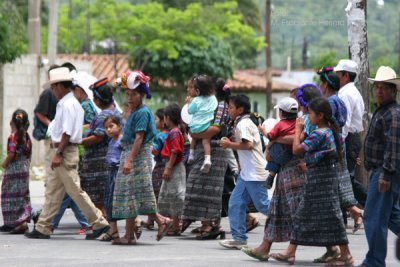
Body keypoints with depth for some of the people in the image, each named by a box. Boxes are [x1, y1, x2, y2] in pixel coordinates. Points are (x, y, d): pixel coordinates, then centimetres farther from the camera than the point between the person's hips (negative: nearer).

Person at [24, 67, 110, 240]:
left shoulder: (68, 105, -15)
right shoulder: (69, 103, 15)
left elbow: (67, 132, -21)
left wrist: (58, 154, -22)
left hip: (66, 151, -10)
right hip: (64, 152, 10)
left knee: (74, 190, -7)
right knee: (52, 191, 10)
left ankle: (99, 223, -2)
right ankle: (43, 228, 13)